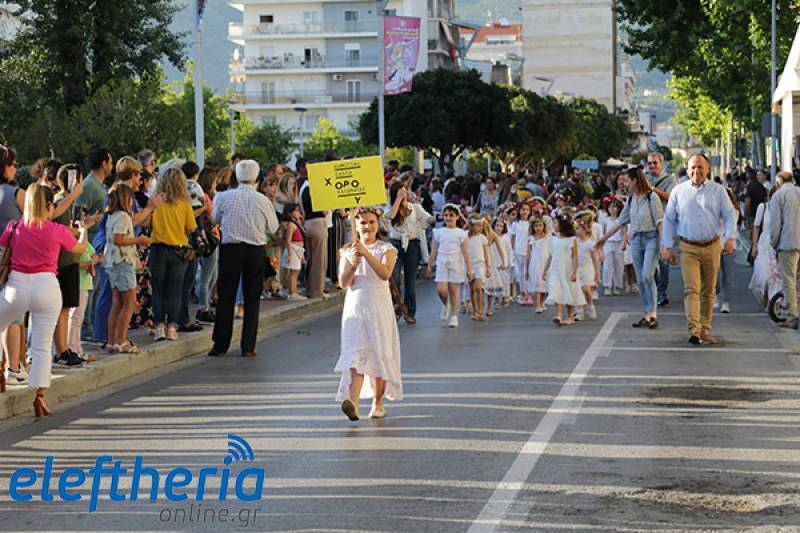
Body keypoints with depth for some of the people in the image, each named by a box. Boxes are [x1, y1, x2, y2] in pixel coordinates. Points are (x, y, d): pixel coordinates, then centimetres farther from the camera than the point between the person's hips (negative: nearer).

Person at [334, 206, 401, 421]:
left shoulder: (387, 249, 3)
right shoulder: (348, 251, 10)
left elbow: (385, 274, -17)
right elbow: (343, 283, 1)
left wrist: (366, 253, -27)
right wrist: (352, 266, -18)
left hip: (379, 307, -1)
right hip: (354, 307, 1)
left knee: (379, 353, 1)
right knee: (355, 352, -13)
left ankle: (378, 403, 14)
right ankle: (353, 401, -28)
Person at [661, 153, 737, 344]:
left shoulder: (718, 190, 5)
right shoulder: (678, 191, 6)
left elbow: (730, 215, 4)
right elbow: (669, 220, 10)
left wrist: (730, 238, -11)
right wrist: (667, 246, 5)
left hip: (712, 247, 1)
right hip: (688, 248, -1)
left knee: (708, 291, 8)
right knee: (691, 289, -14)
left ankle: (705, 329, 17)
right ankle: (694, 330, -23)